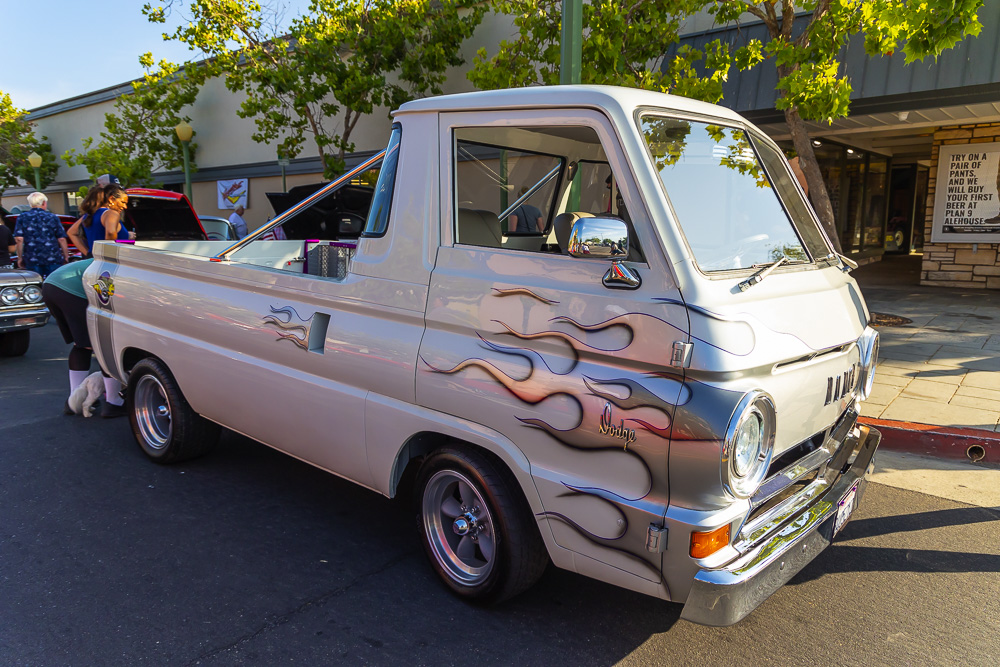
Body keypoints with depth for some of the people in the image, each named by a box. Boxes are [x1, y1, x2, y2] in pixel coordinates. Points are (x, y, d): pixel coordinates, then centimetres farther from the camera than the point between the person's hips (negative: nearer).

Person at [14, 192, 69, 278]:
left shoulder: (22, 218, 4)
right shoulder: (52, 217, 3)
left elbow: (19, 239, -3)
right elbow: (61, 239, 0)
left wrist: (20, 258, 5)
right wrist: (66, 256, 8)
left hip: (32, 261, 1)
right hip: (53, 260, -1)